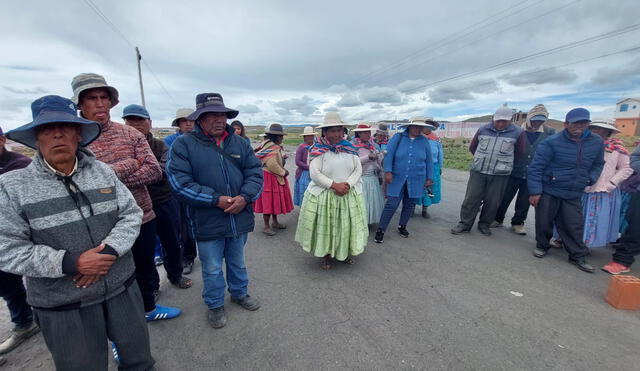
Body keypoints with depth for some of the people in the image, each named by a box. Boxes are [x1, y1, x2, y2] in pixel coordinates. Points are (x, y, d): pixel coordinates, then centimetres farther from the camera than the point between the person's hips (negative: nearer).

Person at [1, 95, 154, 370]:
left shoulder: (103, 171, -1)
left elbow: (131, 213, -3)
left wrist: (109, 250, -18)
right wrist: (70, 263, -21)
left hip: (122, 287, 2)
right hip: (63, 304, -1)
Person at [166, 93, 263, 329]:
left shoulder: (239, 143, 4)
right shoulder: (183, 145, -8)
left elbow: (255, 172, 0)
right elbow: (179, 182, -14)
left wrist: (244, 197, -17)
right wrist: (216, 200, -21)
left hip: (240, 218, 4)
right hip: (207, 221, -3)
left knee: (237, 262, 23)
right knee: (212, 269, 14)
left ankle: (240, 293, 47)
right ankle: (215, 305, 39)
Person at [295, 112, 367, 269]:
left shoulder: (350, 148, 5)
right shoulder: (319, 149, -7)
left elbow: (358, 169, 3)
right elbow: (314, 173, -15)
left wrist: (348, 184, -14)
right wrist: (334, 185, -19)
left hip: (349, 194, 4)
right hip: (324, 195, -3)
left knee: (346, 224, 11)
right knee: (325, 225, 5)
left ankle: (345, 252, 32)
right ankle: (325, 254, 26)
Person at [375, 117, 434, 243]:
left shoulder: (424, 141, 5)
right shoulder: (398, 137, -3)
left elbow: (429, 161, 10)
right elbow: (388, 154, -9)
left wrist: (429, 178, 9)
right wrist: (388, 171, -17)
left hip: (416, 180, 3)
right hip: (397, 178, -3)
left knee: (409, 205, 12)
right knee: (391, 204, -7)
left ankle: (402, 226, 33)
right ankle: (380, 230, 4)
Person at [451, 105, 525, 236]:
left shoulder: (517, 133, 0)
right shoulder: (483, 130, 4)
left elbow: (519, 153, 12)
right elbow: (472, 147, 17)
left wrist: (503, 162, 16)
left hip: (500, 175, 0)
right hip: (478, 171, 1)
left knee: (492, 202, 6)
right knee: (471, 199, 1)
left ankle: (484, 224, 23)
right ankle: (465, 224, 10)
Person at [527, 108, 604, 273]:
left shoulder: (597, 142, 4)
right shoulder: (552, 142, -13)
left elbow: (598, 164, 20)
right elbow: (535, 168, -14)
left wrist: (590, 179, 1)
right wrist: (534, 191, -17)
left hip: (574, 195, 4)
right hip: (548, 192, -4)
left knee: (574, 226, 8)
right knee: (544, 222, 7)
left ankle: (578, 256, 23)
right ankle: (542, 246, 29)